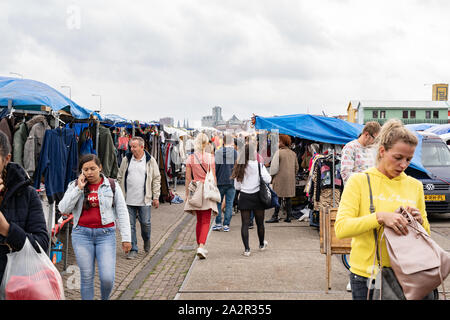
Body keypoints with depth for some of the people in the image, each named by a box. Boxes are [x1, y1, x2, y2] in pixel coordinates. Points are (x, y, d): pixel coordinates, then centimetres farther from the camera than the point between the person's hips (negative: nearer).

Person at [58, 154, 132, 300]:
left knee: (108, 278, -7)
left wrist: (126, 238, 1)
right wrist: (79, 188, -11)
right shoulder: (74, 186, 6)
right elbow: (63, 209, -5)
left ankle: (105, 298, 23)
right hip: (82, 234, 1)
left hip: (106, 234, -1)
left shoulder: (112, 185, 4)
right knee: (87, 277, 4)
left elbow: (122, 212, 5)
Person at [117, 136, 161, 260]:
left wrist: (156, 197, 0)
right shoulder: (126, 160, 5)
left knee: (146, 223, 3)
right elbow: (120, 178, 13)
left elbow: (156, 179, 4)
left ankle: (146, 240, 34)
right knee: (130, 225, 3)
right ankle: (133, 250, 13)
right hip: (128, 199, 2)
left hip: (144, 200, -2)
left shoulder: (150, 161, 0)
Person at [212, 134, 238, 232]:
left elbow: (214, 168, -1)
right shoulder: (236, 153, -4)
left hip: (220, 182, 0)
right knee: (229, 204, 5)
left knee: (218, 203, 11)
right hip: (232, 182, 0)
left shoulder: (218, 152, -4)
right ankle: (226, 225, 4)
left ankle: (218, 223, 7)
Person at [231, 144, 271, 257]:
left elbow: (237, 186, 4)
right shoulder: (259, 165, -10)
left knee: (245, 223, 2)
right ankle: (262, 244, 33)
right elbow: (268, 180, -12)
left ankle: (246, 249, -3)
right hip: (257, 196, -2)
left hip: (244, 197, 2)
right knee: (260, 222, 15)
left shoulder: (239, 167, 0)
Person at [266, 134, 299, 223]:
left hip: (280, 178, -6)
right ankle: (288, 216, 9)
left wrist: (272, 175, 4)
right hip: (291, 179, 6)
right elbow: (296, 167, 16)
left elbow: (274, 166, -10)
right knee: (289, 197, 8)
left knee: (278, 197, -4)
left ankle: (275, 216, -4)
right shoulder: (293, 153, 11)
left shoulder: (279, 152, -10)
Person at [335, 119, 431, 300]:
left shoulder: (415, 186, 8)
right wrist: (380, 217, -27)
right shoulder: (359, 181, -5)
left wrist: (419, 221, -7)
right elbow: (341, 228, -16)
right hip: (366, 274, -3)